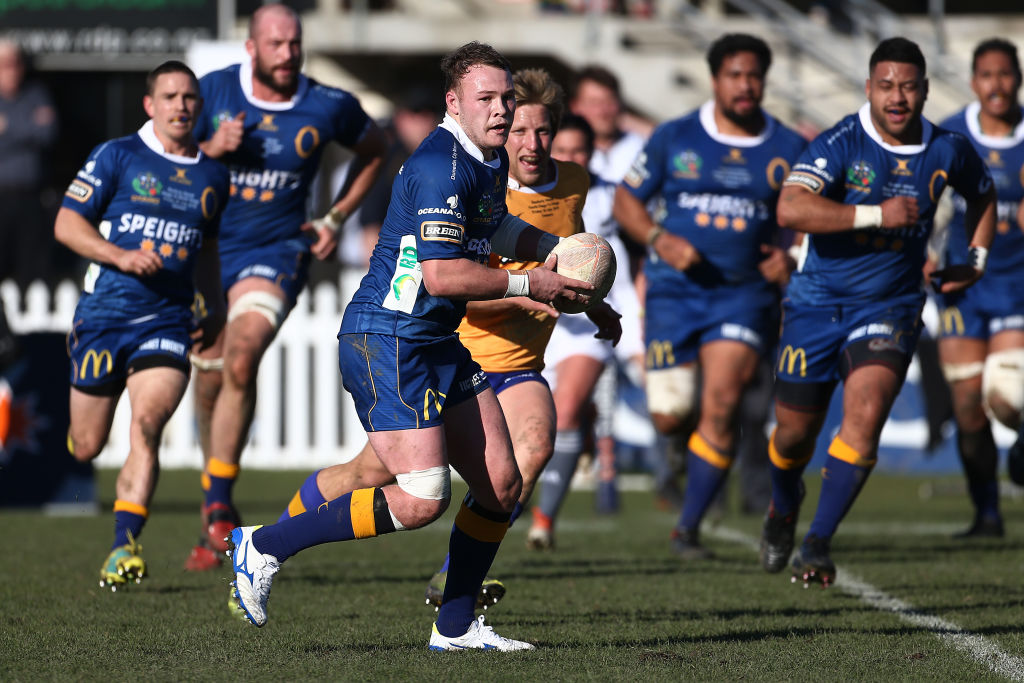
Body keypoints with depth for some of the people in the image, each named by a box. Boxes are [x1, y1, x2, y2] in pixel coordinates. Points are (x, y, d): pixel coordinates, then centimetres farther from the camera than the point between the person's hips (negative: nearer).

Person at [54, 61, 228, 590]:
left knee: (147, 424, -21)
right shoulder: (116, 157, -1)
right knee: (87, 447, 5)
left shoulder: (213, 176, 12)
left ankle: (123, 547, -22)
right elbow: (67, 224, -3)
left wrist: (217, 306, 19)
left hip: (168, 322, 2)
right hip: (104, 314, -2)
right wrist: (122, 256, -17)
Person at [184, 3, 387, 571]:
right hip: (205, 252, 2)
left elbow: (372, 150, 13)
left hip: (276, 252, -2)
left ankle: (217, 504, -18)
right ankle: (216, 514, 29)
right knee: (209, 380, 8)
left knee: (241, 358, -25)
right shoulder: (212, 92, -6)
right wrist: (210, 149, -18)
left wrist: (335, 218, 6)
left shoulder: (329, 107, -7)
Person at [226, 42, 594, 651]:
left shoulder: (492, 159, 12)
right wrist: (528, 285, -16)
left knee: (502, 483, 6)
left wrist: (553, 247, 18)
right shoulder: (441, 167, -20)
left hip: (440, 343, 10)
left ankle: (455, 626, 18)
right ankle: (264, 546, -5)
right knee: (422, 498, -17)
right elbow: (442, 275, -25)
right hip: (388, 341, -10)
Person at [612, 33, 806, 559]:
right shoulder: (674, 139, 1)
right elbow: (626, 200, 7)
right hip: (676, 292, 0)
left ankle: (689, 528, -3)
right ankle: (691, 440, 37)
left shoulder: (788, 150, 3)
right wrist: (660, 240, -11)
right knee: (670, 417, -3)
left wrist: (791, 258, -9)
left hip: (745, 293, 0)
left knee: (720, 406, -15)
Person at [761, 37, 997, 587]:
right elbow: (791, 209, -32)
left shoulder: (948, 151, -3)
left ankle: (818, 544, -15)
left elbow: (983, 195, 21)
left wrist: (976, 260, 9)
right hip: (818, 300, -1)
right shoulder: (840, 144, -16)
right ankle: (784, 507, 44)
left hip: (891, 308, 1)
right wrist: (877, 215, -32)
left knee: (865, 414, -23)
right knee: (795, 432, 9)